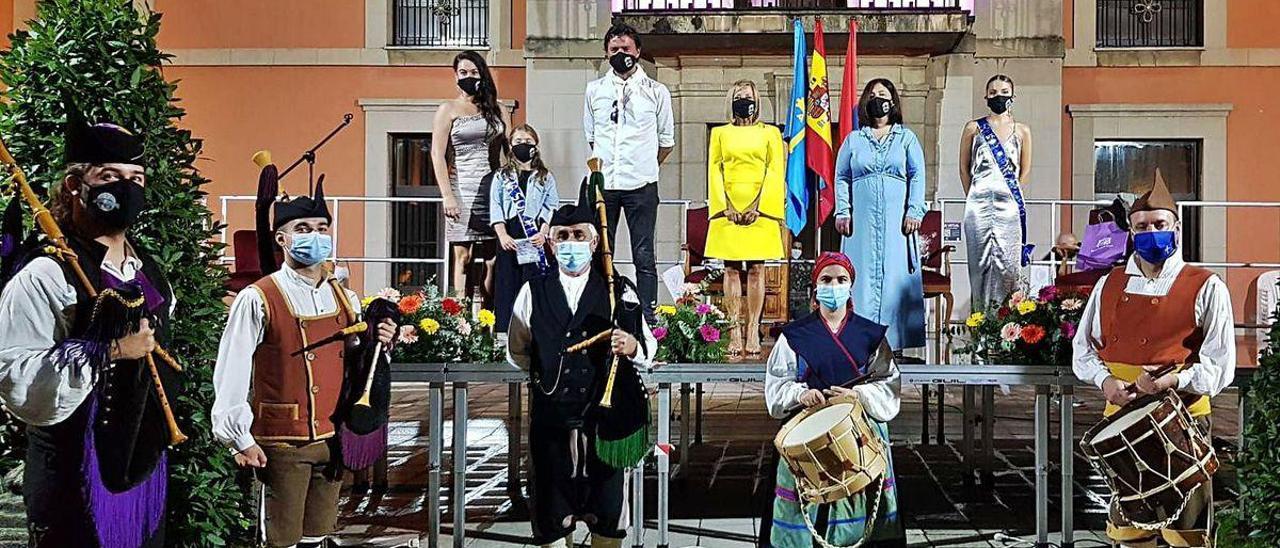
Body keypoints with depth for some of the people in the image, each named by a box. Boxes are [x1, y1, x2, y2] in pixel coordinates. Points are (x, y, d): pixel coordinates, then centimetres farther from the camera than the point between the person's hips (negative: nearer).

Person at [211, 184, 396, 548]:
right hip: (280, 443, -5)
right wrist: (240, 440, -13)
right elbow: (231, 375, -12)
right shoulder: (258, 299, -10)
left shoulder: (344, 299, 8)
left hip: (331, 438, 6)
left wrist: (376, 345, -4)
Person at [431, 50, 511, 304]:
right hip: (463, 189, -3)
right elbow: (437, 155, -2)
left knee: (493, 259, -1)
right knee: (463, 256, -5)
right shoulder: (448, 110, 5)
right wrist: (447, 195, -12)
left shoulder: (496, 110, 15)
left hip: (493, 189, 3)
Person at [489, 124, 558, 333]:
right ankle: (505, 330, 3)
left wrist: (543, 233, -11)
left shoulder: (546, 177, 11)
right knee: (508, 283, 0)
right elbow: (495, 208, 5)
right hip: (509, 239, 1)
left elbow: (552, 208, 4)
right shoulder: (501, 177, 12)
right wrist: (502, 234, -9)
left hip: (536, 238, -1)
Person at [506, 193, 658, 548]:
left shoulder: (619, 292, 4)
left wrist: (632, 347, -20)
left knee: (608, 514, 5)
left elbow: (649, 349, -1)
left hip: (604, 415, -1)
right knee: (551, 512, 9)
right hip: (550, 417, 1)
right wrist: (544, 372, 6)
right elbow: (516, 352, 15)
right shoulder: (534, 292, 7)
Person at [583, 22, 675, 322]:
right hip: (602, 184, 2)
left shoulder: (656, 92, 2)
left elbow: (666, 141, 9)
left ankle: (647, 318, 3)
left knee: (644, 257, 0)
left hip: (641, 186, -2)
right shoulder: (594, 89, 8)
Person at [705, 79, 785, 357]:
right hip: (728, 209, 1)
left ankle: (753, 330, 0)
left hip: (760, 209, -1)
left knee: (756, 269, -2)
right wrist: (726, 206, -6)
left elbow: (775, 171, 2)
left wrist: (758, 206, -9)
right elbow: (715, 171, 7)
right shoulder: (720, 133, 13)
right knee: (731, 269, 0)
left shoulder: (770, 133, 10)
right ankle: (735, 332, 1)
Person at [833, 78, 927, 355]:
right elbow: (841, 177, 11)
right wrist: (842, 212, 0)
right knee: (863, 276, -3)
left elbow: (917, 176, 5)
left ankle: (895, 342, -3)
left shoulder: (906, 137, 12)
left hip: (897, 220, -1)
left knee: (896, 276, -4)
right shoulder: (853, 140, 15)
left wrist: (914, 212, -6)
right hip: (862, 221, 1)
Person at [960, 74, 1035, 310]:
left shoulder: (1022, 131, 11)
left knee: (1009, 262, -5)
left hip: (1009, 204, 0)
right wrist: (973, 197, 7)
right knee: (981, 261, 0)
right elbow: (964, 169, 11)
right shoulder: (973, 128, 9)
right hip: (979, 202, 0)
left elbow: (1025, 170, 14)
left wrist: (1012, 195, 9)